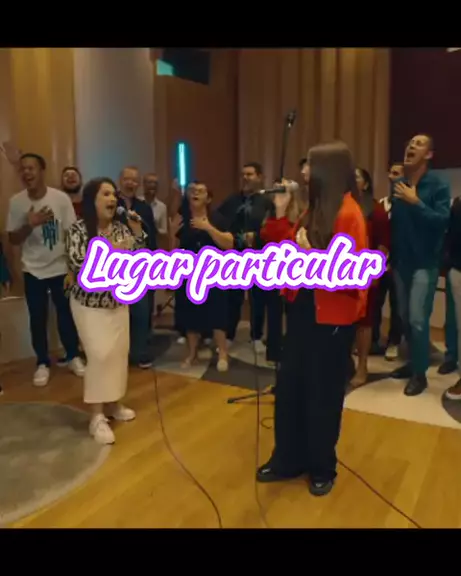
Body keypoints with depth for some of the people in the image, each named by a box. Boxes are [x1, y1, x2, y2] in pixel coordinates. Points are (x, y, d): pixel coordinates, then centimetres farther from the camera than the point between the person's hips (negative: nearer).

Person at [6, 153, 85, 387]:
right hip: (33, 270, 1)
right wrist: (29, 225, -21)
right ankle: (42, 363, 22)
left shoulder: (61, 198, -11)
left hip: (61, 268, -1)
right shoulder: (16, 201, -5)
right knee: (37, 318, 6)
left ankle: (73, 357, 27)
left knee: (66, 314, 9)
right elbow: (13, 240, -1)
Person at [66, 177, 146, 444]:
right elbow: (77, 265, -24)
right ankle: (97, 416, -1)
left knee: (120, 352, 8)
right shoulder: (79, 229, -12)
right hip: (89, 303, -5)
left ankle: (113, 403, 26)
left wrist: (138, 233, -10)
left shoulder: (120, 228, 2)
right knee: (100, 354, -12)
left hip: (118, 301, 6)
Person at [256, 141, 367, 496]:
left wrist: (311, 254, -28)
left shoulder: (348, 214, -16)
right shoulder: (315, 208, 11)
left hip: (331, 316, -8)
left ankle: (322, 468, 29)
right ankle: (288, 459, 30)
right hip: (303, 307, 8)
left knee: (322, 393, 7)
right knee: (289, 386, 13)